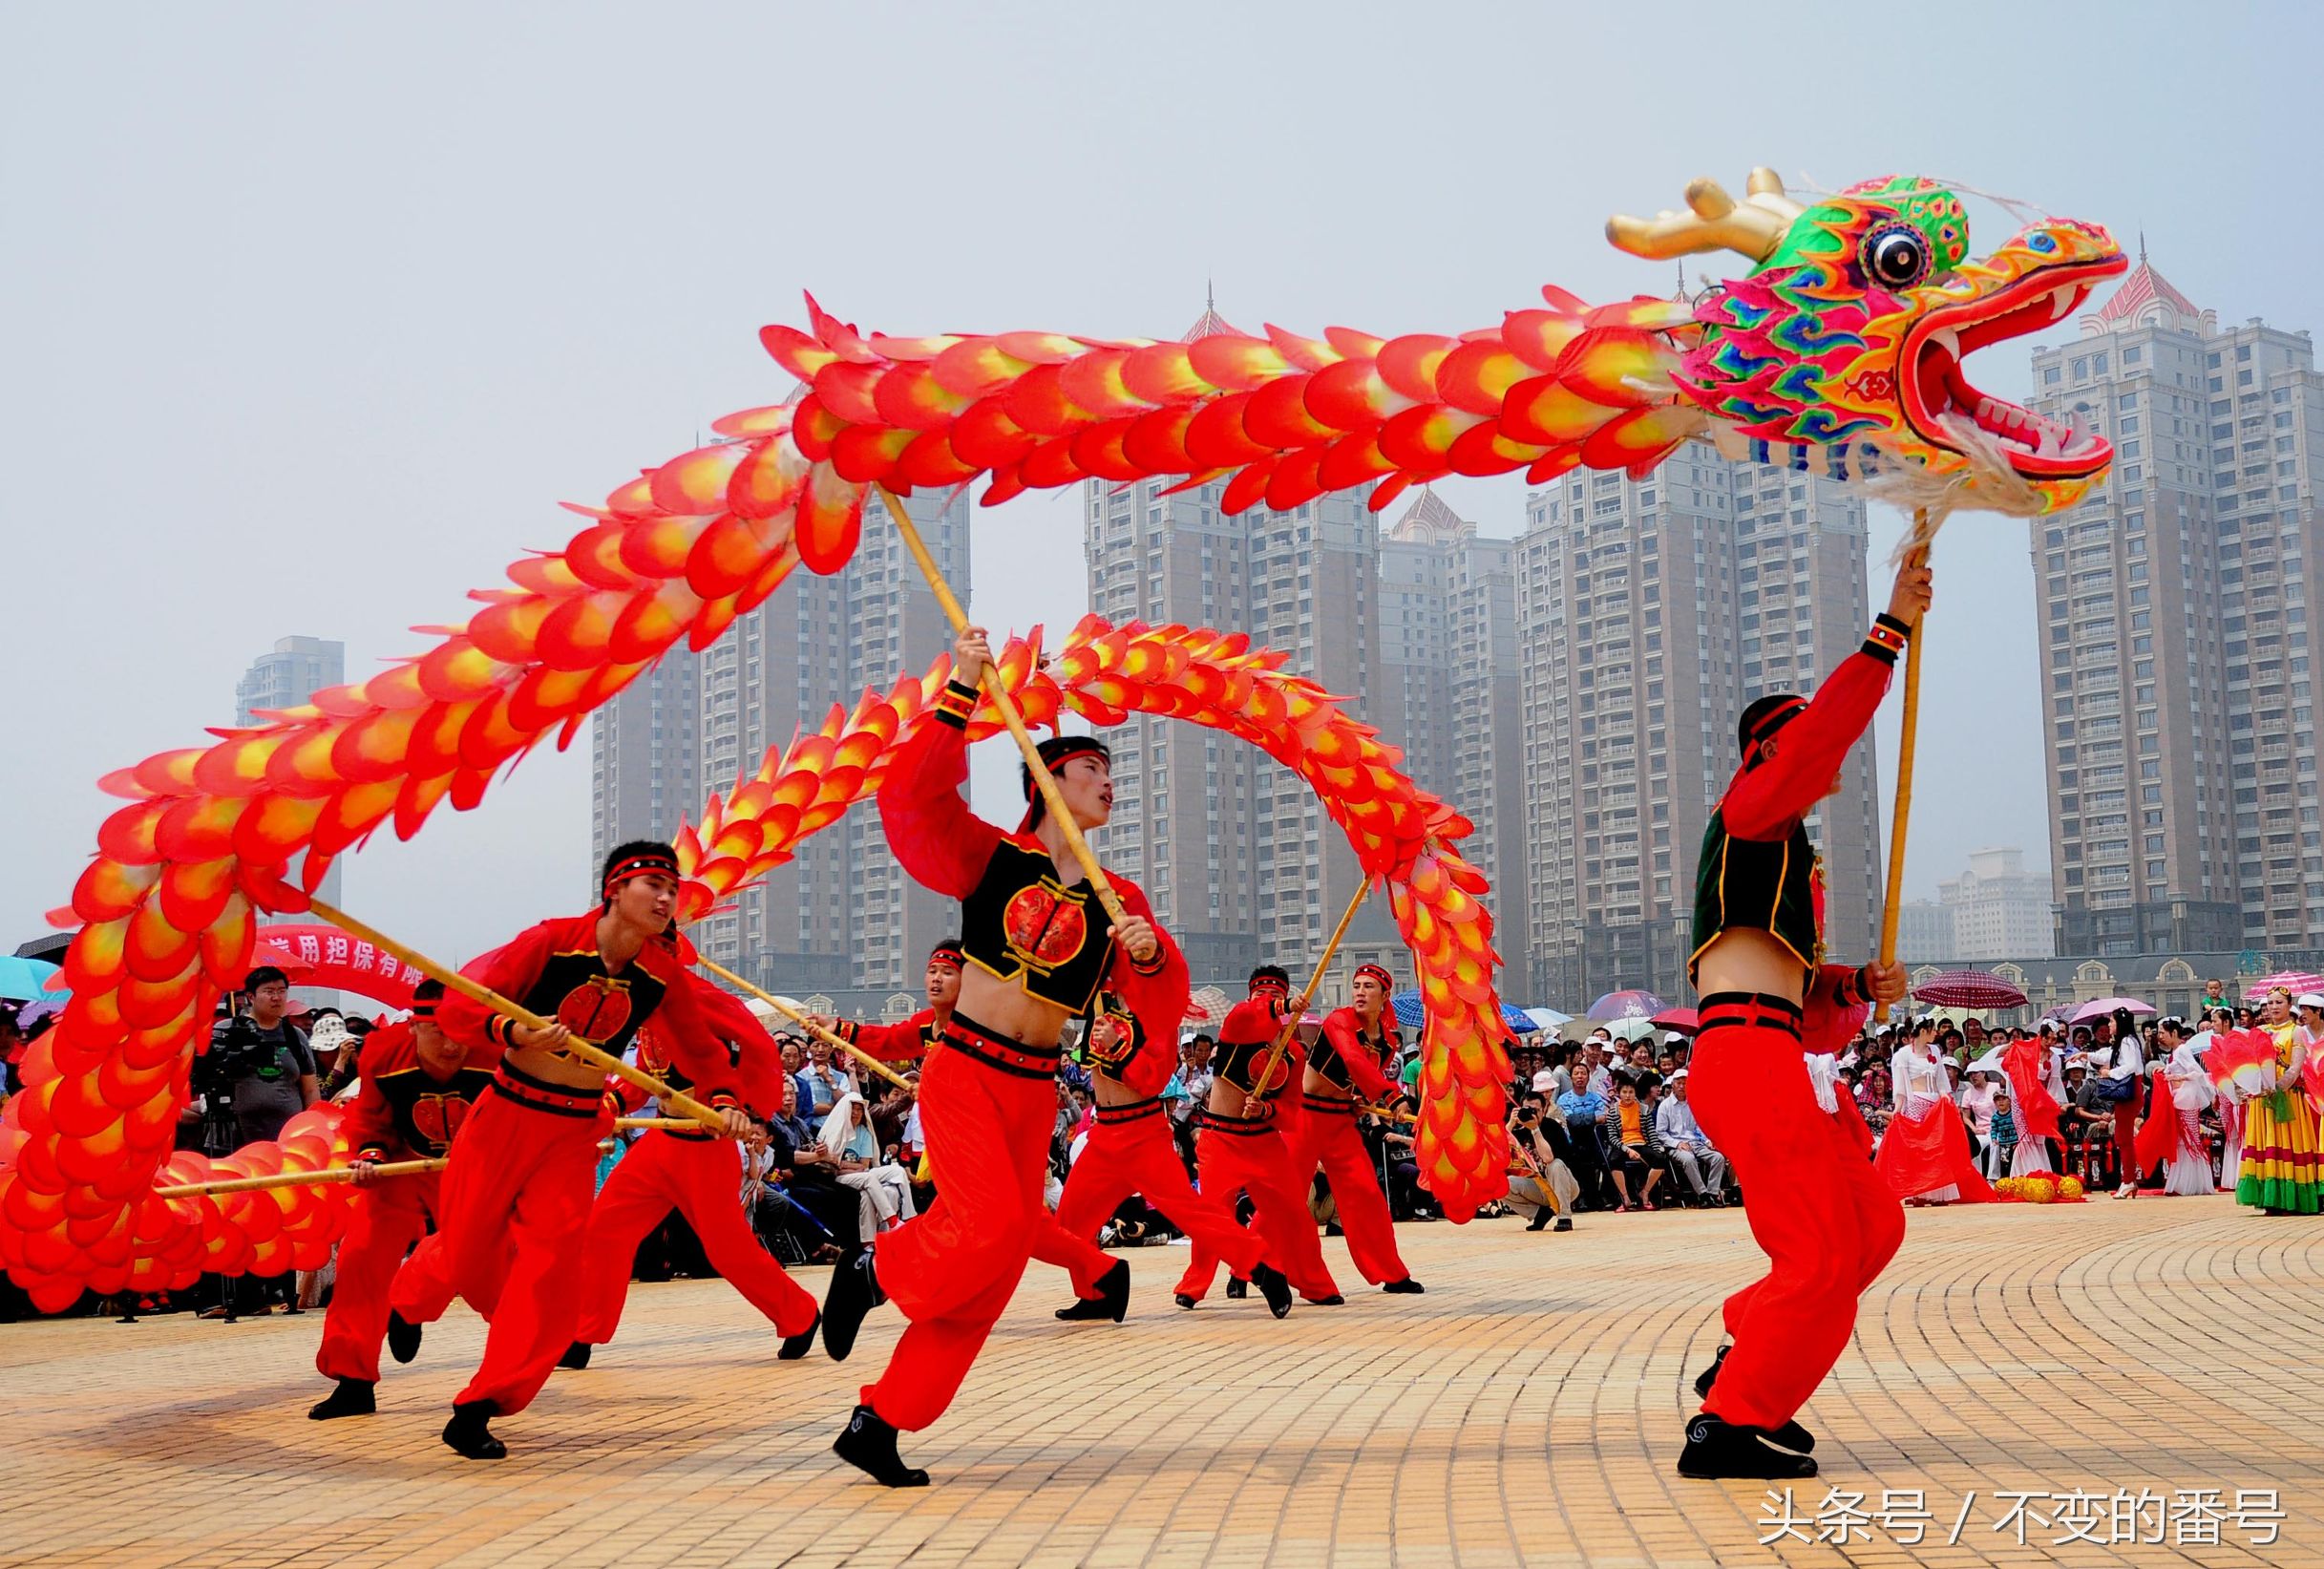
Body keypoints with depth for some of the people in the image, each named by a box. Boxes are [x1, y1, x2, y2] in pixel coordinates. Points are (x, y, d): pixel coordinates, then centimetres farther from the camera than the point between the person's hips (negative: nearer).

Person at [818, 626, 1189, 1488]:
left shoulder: (1119, 901, 8)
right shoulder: (991, 856, -1)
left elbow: (1161, 1003, 1)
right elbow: (912, 797, -15)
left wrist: (1150, 956, -21)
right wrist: (961, 695, -21)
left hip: (1033, 1093, 5)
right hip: (963, 1072, -5)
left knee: (993, 1269, 1)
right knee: (991, 1222, -25)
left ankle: (879, 1423, 11)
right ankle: (873, 1272, 7)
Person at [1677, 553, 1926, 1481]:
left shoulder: (1790, 866, 30)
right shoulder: (1751, 812, 3)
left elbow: (1814, 1019, 28)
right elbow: (1822, 734, -18)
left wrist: (1860, 988, 9)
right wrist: (1891, 633, -17)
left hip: (1771, 1064, 10)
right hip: (1746, 1056, -10)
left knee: (1872, 1224, 16)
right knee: (1821, 1252, -11)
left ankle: (1742, 1363, 19)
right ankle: (1730, 1425, -8)